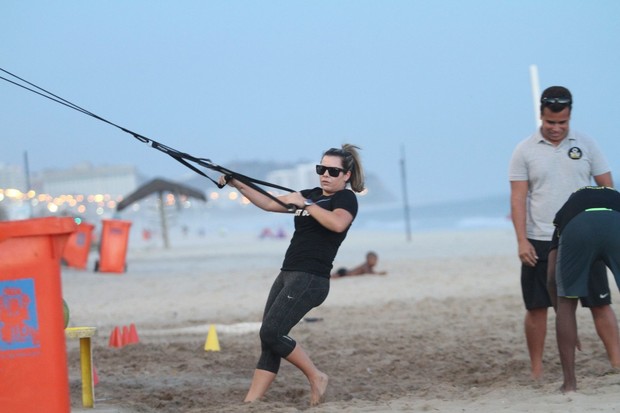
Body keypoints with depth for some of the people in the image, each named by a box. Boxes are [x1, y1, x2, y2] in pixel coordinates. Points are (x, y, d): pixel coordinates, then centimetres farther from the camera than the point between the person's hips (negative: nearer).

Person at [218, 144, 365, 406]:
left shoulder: (345, 198, -3)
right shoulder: (312, 195, 20)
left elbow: (338, 223, -26)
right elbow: (269, 203, 22)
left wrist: (305, 204, -20)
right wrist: (237, 184, 13)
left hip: (310, 279, -8)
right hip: (288, 275, 8)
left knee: (271, 333, -17)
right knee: (269, 339, 2)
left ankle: (316, 377, -1)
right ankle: (250, 403, -1)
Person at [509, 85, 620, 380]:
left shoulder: (586, 145, 5)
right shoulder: (525, 151, 1)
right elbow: (518, 198, -2)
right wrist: (522, 241, -12)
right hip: (540, 243, -1)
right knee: (536, 307, 2)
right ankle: (537, 370, 11)